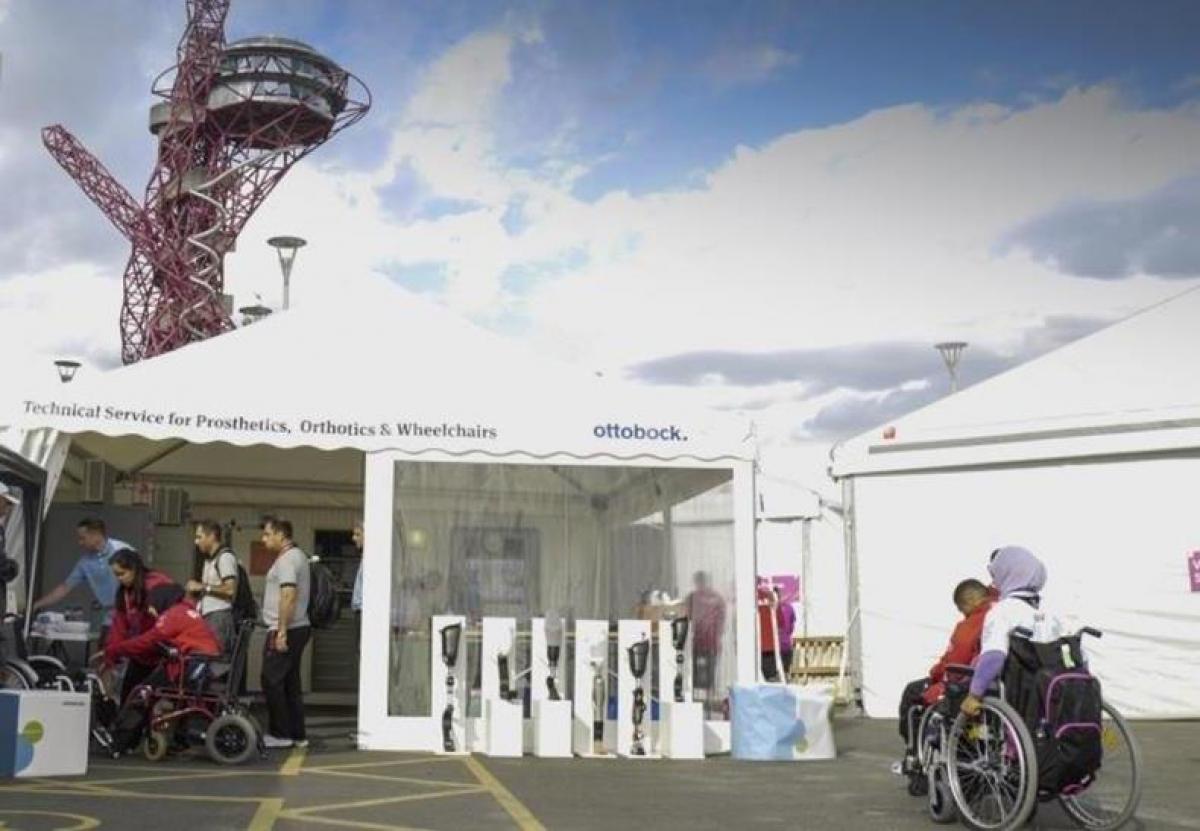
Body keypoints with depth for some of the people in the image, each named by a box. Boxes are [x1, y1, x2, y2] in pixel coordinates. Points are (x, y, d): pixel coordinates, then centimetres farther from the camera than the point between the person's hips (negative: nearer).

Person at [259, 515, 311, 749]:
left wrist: (281, 631, -25)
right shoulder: (297, 555, 18)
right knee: (291, 683, 12)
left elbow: (288, 595, -24)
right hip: (298, 628, 10)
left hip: (285, 631, -10)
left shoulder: (287, 559, -14)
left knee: (272, 681, -4)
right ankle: (297, 735, 14)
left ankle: (280, 734, -1)